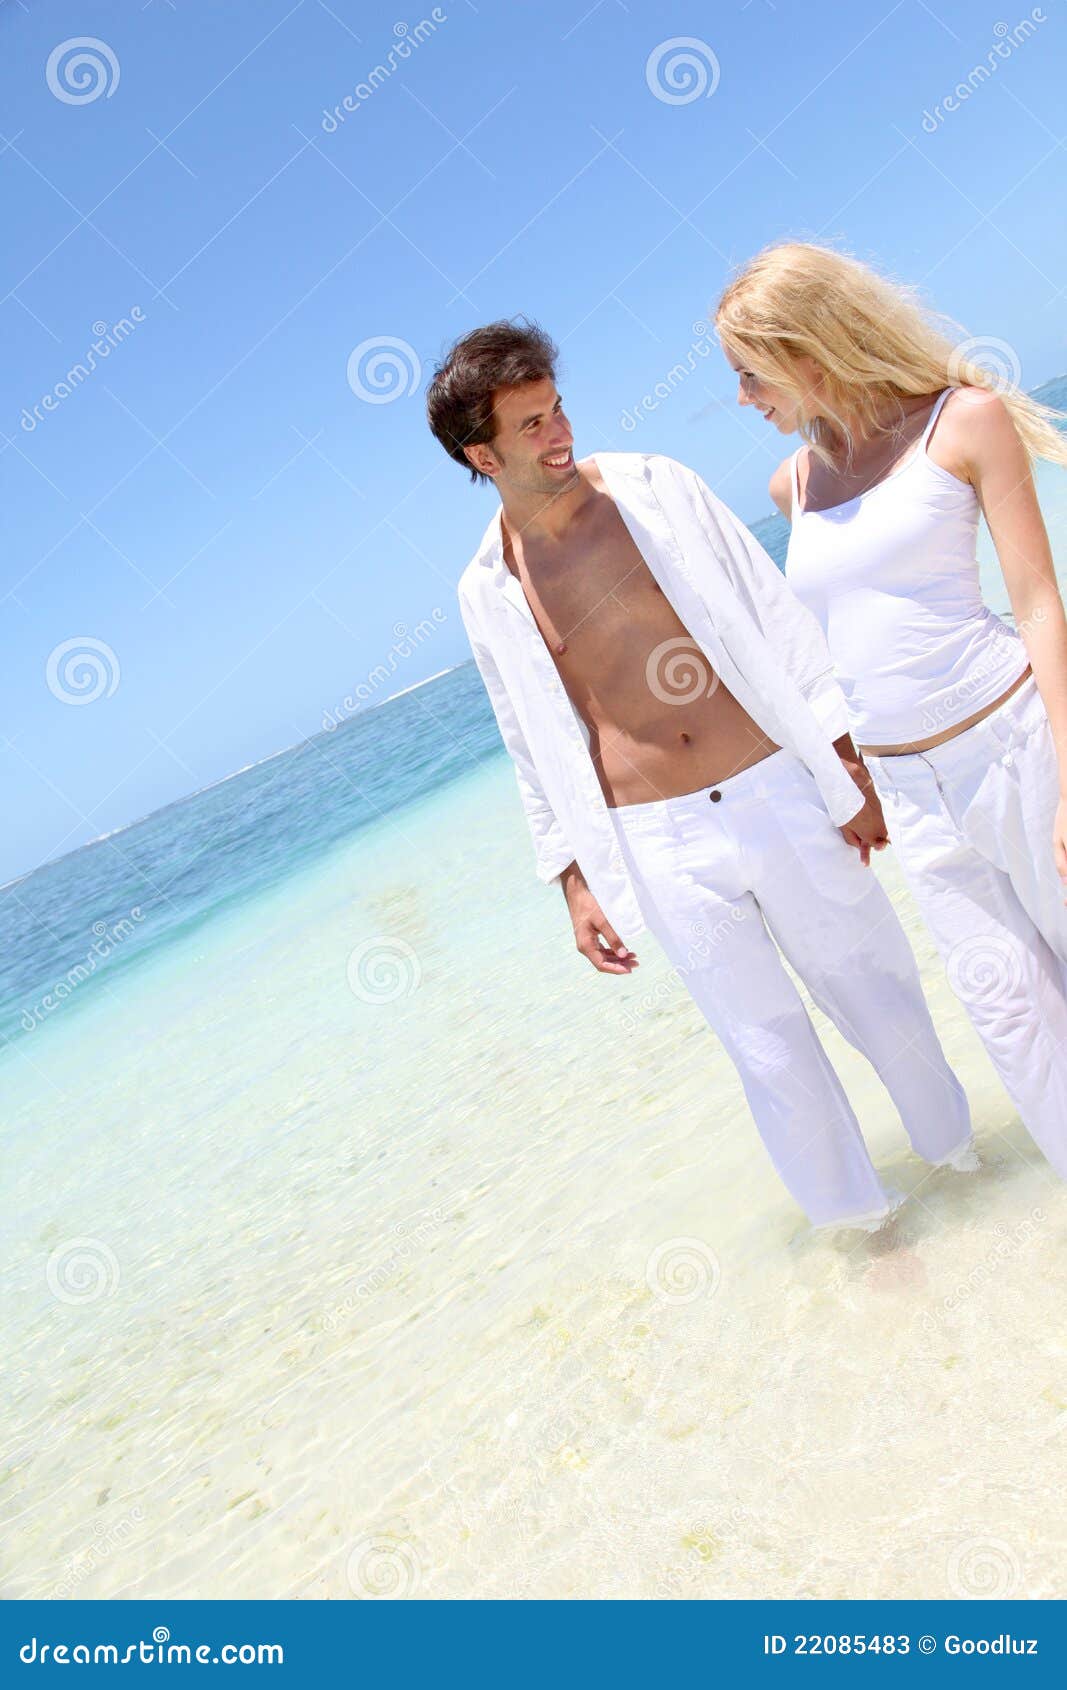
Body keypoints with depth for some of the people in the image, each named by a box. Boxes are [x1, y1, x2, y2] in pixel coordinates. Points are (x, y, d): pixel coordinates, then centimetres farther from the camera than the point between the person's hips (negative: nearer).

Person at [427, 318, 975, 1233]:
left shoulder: (655, 488, -1)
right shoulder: (487, 591, 0)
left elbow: (778, 616, 1)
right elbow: (535, 747, 8)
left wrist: (846, 765, -1)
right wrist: (574, 879, 6)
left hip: (776, 792, 1)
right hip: (662, 849, 0)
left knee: (881, 996, 13)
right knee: (773, 1050, 9)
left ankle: (959, 1145, 41)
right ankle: (852, 1210, 33)